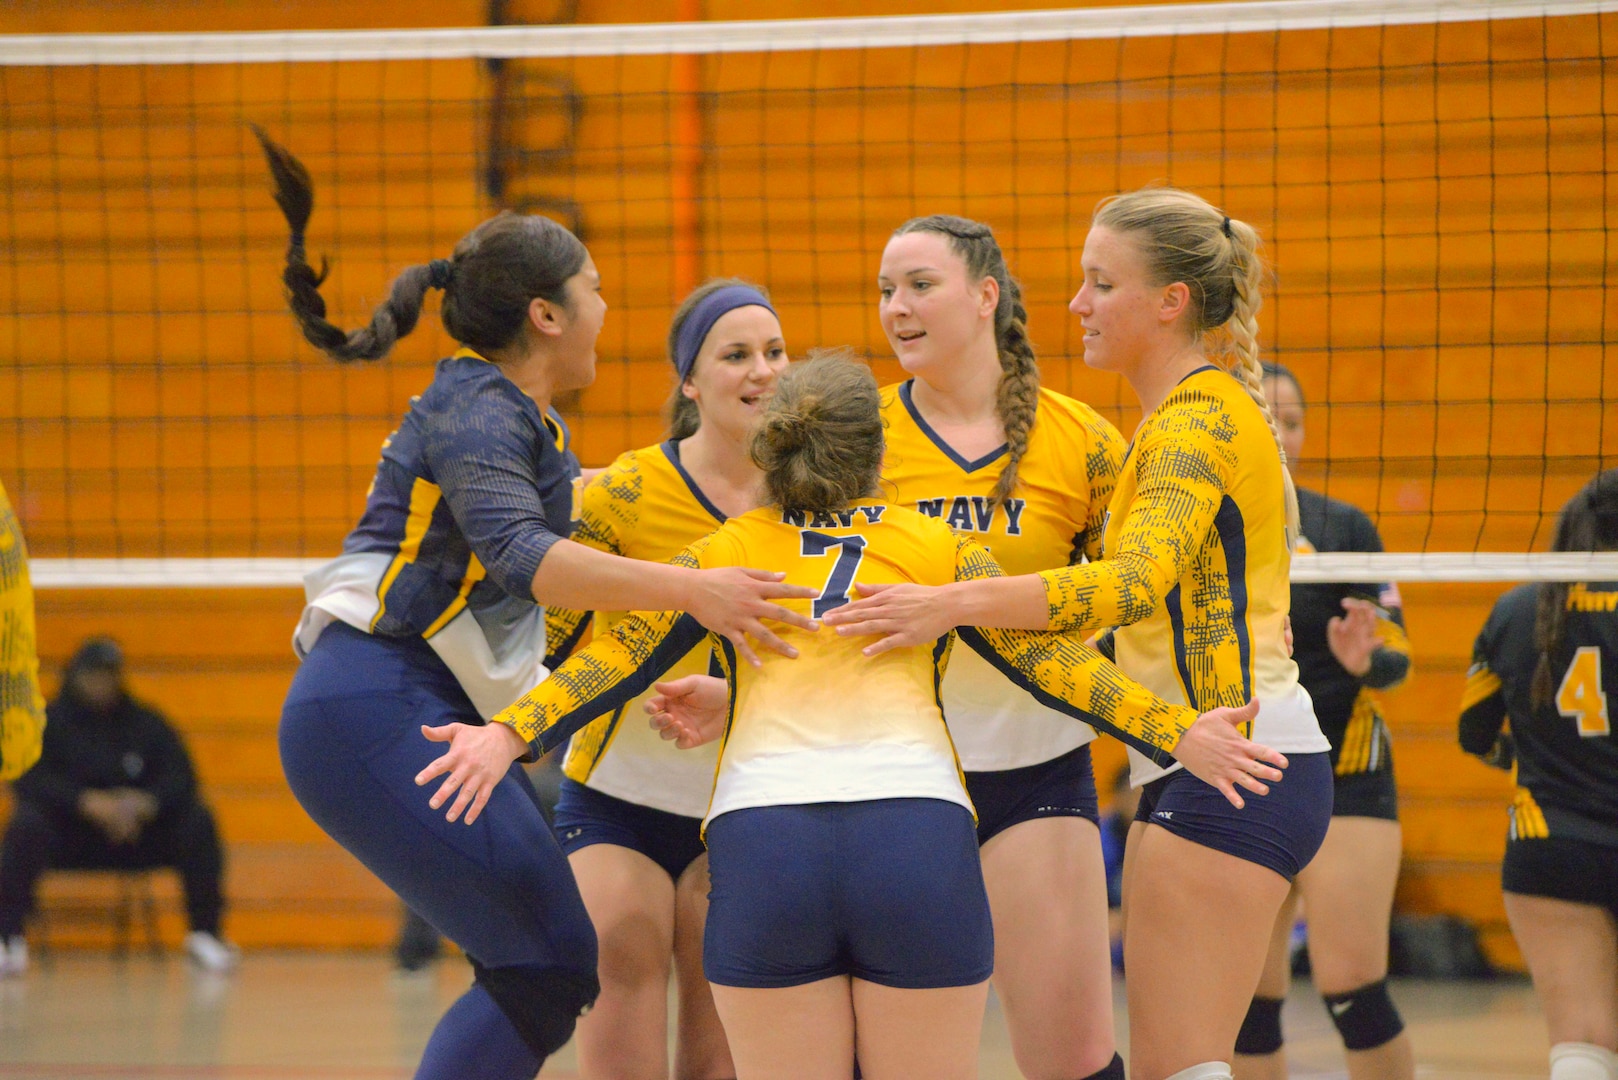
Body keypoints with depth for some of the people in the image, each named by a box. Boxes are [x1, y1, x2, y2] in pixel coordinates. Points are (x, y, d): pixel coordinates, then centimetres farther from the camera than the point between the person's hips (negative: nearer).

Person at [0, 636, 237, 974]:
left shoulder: (146, 723, 11)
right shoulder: (49, 722, 4)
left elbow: (180, 780, -2)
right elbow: (29, 781, -13)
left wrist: (144, 803, -25)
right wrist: (87, 802, -29)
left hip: (137, 837, 2)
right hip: (69, 838, -2)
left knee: (197, 821, -21)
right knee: (27, 826, -34)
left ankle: (205, 933, -18)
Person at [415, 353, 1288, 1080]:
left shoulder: (721, 554, 19)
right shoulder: (937, 549, 18)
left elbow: (619, 656, 8)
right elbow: (1045, 658, 12)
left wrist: (511, 734, 3)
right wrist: (1177, 734, 12)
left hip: (760, 841, 1)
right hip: (918, 834, 0)